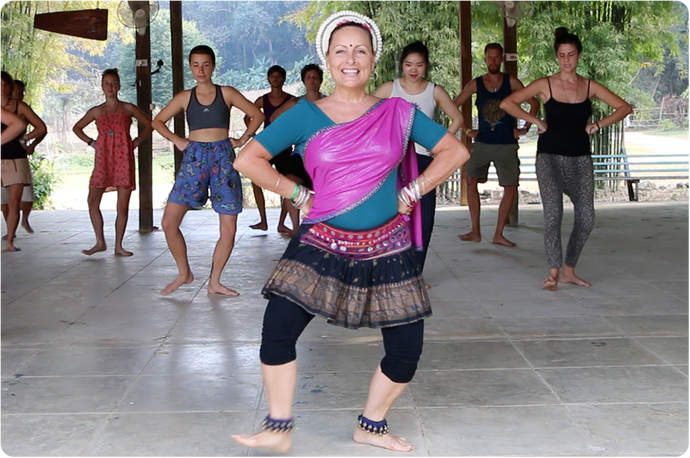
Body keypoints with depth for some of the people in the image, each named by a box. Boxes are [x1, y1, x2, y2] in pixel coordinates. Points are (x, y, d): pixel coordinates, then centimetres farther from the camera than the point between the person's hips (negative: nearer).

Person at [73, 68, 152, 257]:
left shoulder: (128, 109, 5)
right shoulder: (96, 111, 10)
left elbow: (149, 124, 12)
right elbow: (77, 127, 23)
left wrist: (137, 141, 1)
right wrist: (91, 142, 9)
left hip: (124, 159, -2)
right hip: (103, 160, 2)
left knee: (123, 205, -2)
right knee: (93, 201, -7)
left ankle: (118, 246, 7)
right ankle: (100, 242, 5)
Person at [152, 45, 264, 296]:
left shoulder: (227, 94, 5)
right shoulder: (184, 97, 8)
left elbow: (257, 115, 11)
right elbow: (158, 121, 17)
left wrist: (242, 139, 2)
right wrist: (176, 140, 4)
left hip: (223, 158, -1)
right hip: (194, 158, 1)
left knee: (229, 228, -3)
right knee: (169, 221, -8)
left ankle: (214, 282, 13)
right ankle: (184, 273, 12)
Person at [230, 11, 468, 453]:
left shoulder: (398, 113, 2)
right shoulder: (306, 115, 0)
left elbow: (455, 152, 6)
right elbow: (249, 159, 0)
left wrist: (411, 193, -1)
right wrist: (298, 194, -4)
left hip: (388, 249, 1)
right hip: (323, 245, -1)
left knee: (407, 349, 1)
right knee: (278, 329, -15)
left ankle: (371, 426, 26)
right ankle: (279, 429, 4)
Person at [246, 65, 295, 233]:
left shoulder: (291, 100, -1)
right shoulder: (262, 100, 8)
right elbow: (248, 117, 20)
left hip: (284, 147, -3)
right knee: (256, 182, -5)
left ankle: (281, 224, 5)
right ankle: (263, 221, 4)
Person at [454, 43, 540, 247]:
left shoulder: (511, 82, 0)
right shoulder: (476, 84, 2)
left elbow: (534, 104, 5)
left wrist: (525, 128, -1)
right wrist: (466, 130, 2)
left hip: (507, 144, -1)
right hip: (482, 143, 1)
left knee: (511, 188, -2)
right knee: (471, 180, -10)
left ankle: (498, 235, 8)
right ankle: (475, 231, -1)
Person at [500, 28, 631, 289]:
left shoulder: (590, 87, 7)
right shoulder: (545, 85, 0)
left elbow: (624, 108, 12)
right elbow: (506, 104, -5)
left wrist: (599, 124, -1)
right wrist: (536, 121, -7)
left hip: (580, 159, 3)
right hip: (550, 157, -3)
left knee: (586, 219, -1)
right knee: (553, 212, -20)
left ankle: (568, 270, 16)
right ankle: (554, 271, -11)